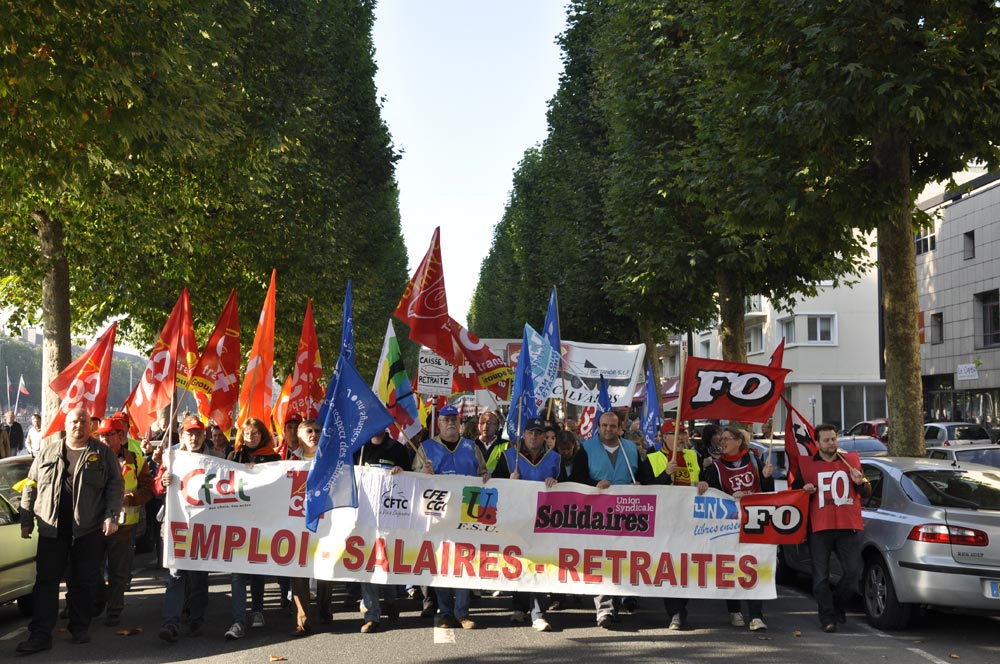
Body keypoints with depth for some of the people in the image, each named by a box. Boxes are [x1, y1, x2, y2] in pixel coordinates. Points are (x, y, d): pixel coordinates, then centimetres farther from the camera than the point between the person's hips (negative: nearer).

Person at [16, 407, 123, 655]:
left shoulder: (102, 454, 4)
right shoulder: (48, 453, 11)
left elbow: (115, 486, 1)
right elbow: (31, 487, 14)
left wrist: (111, 516, -10)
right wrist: (26, 520, 9)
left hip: (89, 530, -2)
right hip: (51, 529, 2)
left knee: (84, 582, 6)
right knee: (46, 582, 1)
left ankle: (80, 628, 18)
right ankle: (40, 634, 3)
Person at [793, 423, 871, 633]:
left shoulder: (851, 460, 12)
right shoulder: (807, 465, 7)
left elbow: (866, 493, 16)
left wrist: (860, 483, -6)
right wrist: (804, 490, -8)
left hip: (848, 527, 2)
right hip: (820, 528, -1)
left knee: (854, 572, -2)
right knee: (821, 576, -1)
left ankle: (838, 605, 21)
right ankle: (827, 617, 7)